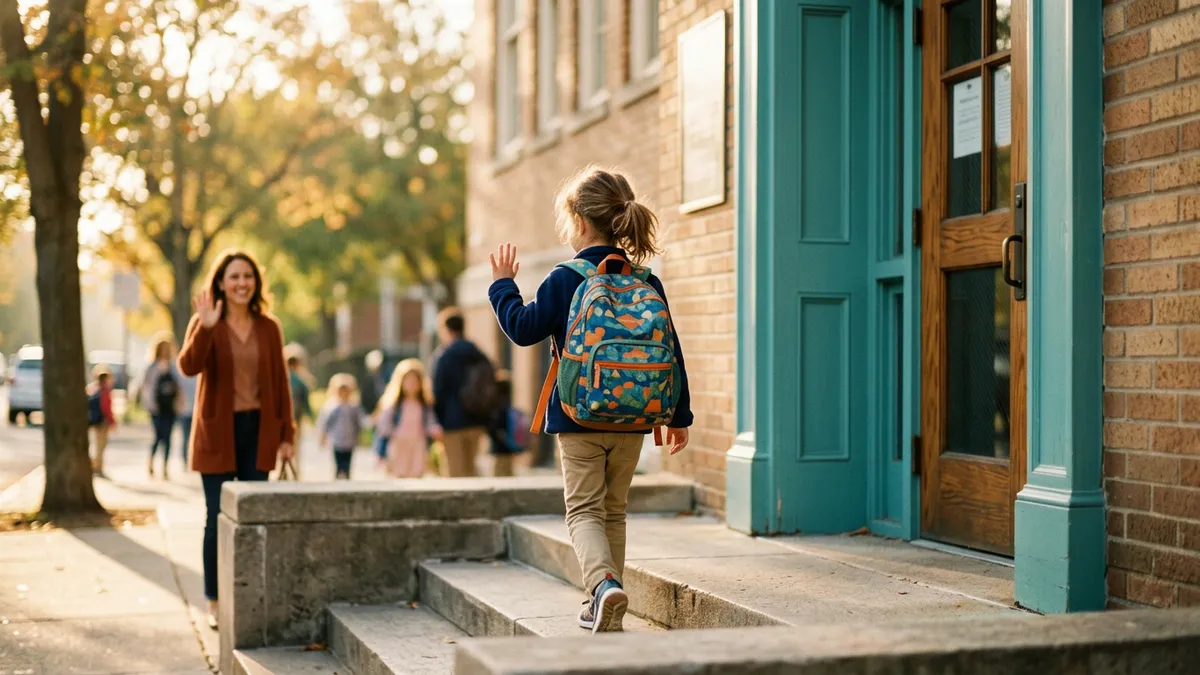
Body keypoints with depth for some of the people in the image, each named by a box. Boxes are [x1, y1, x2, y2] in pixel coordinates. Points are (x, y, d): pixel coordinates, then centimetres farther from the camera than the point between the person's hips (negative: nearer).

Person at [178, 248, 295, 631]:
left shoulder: (268, 328, 6)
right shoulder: (205, 323, -2)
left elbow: (280, 382, 8)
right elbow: (188, 366, -19)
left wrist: (286, 434, 5)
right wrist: (206, 328, -32)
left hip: (258, 431, 3)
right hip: (218, 432, -2)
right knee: (218, 518, -2)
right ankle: (215, 603, 7)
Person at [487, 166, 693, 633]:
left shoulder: (567, 279, -9)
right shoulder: (648, 283, 3)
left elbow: (523, 327, -5)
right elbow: (671, 351, 6)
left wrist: (502, 285, 11)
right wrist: (679, 415, 14)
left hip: (578, 419, -4)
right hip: (635, 420, 4)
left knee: (584, 510, 2)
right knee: (613, 510, 16)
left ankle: (604, 583, -24)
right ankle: (605, 608, 19)